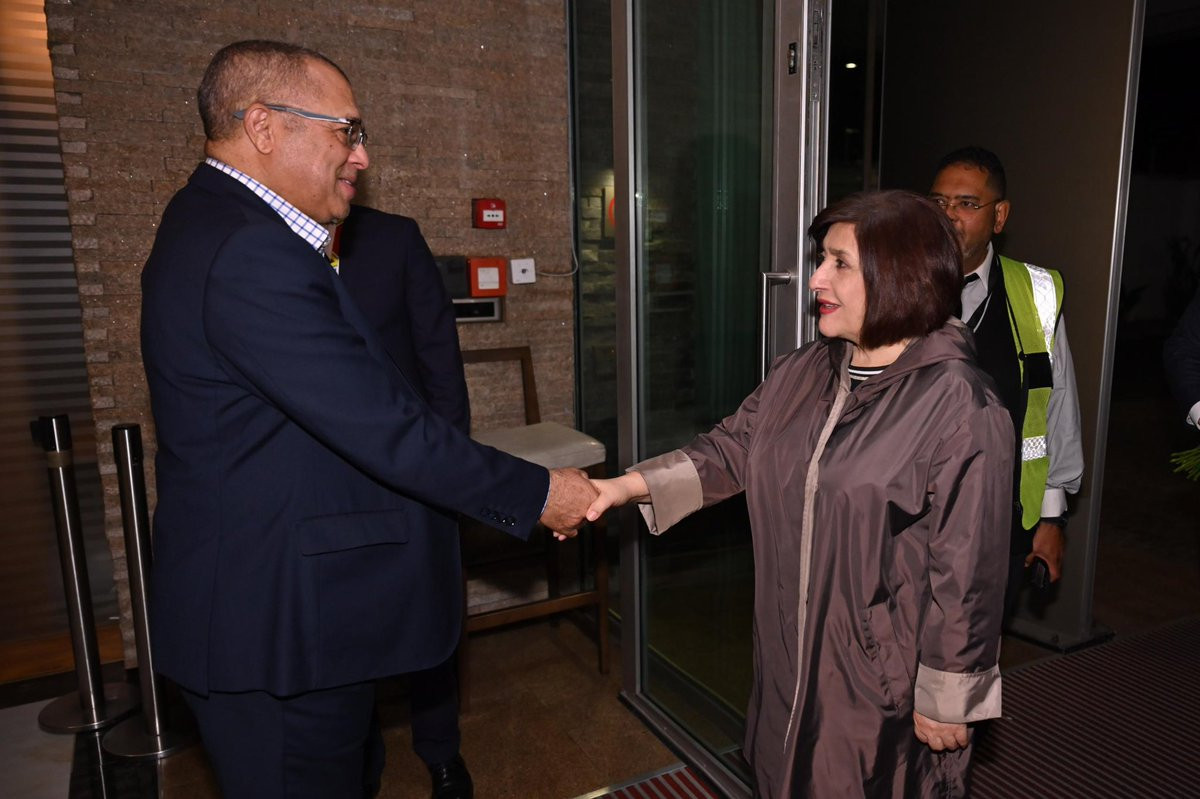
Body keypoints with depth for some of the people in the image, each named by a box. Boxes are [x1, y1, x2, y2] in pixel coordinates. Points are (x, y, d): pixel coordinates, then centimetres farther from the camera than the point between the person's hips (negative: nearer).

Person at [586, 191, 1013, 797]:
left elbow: (963, 571, -19)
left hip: (887, 682, -6)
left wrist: (946, 700, -12)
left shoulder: (960, 408, -22)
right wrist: (625, 487, -10)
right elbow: (730, 450, 2)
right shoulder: (801, 374, 0)